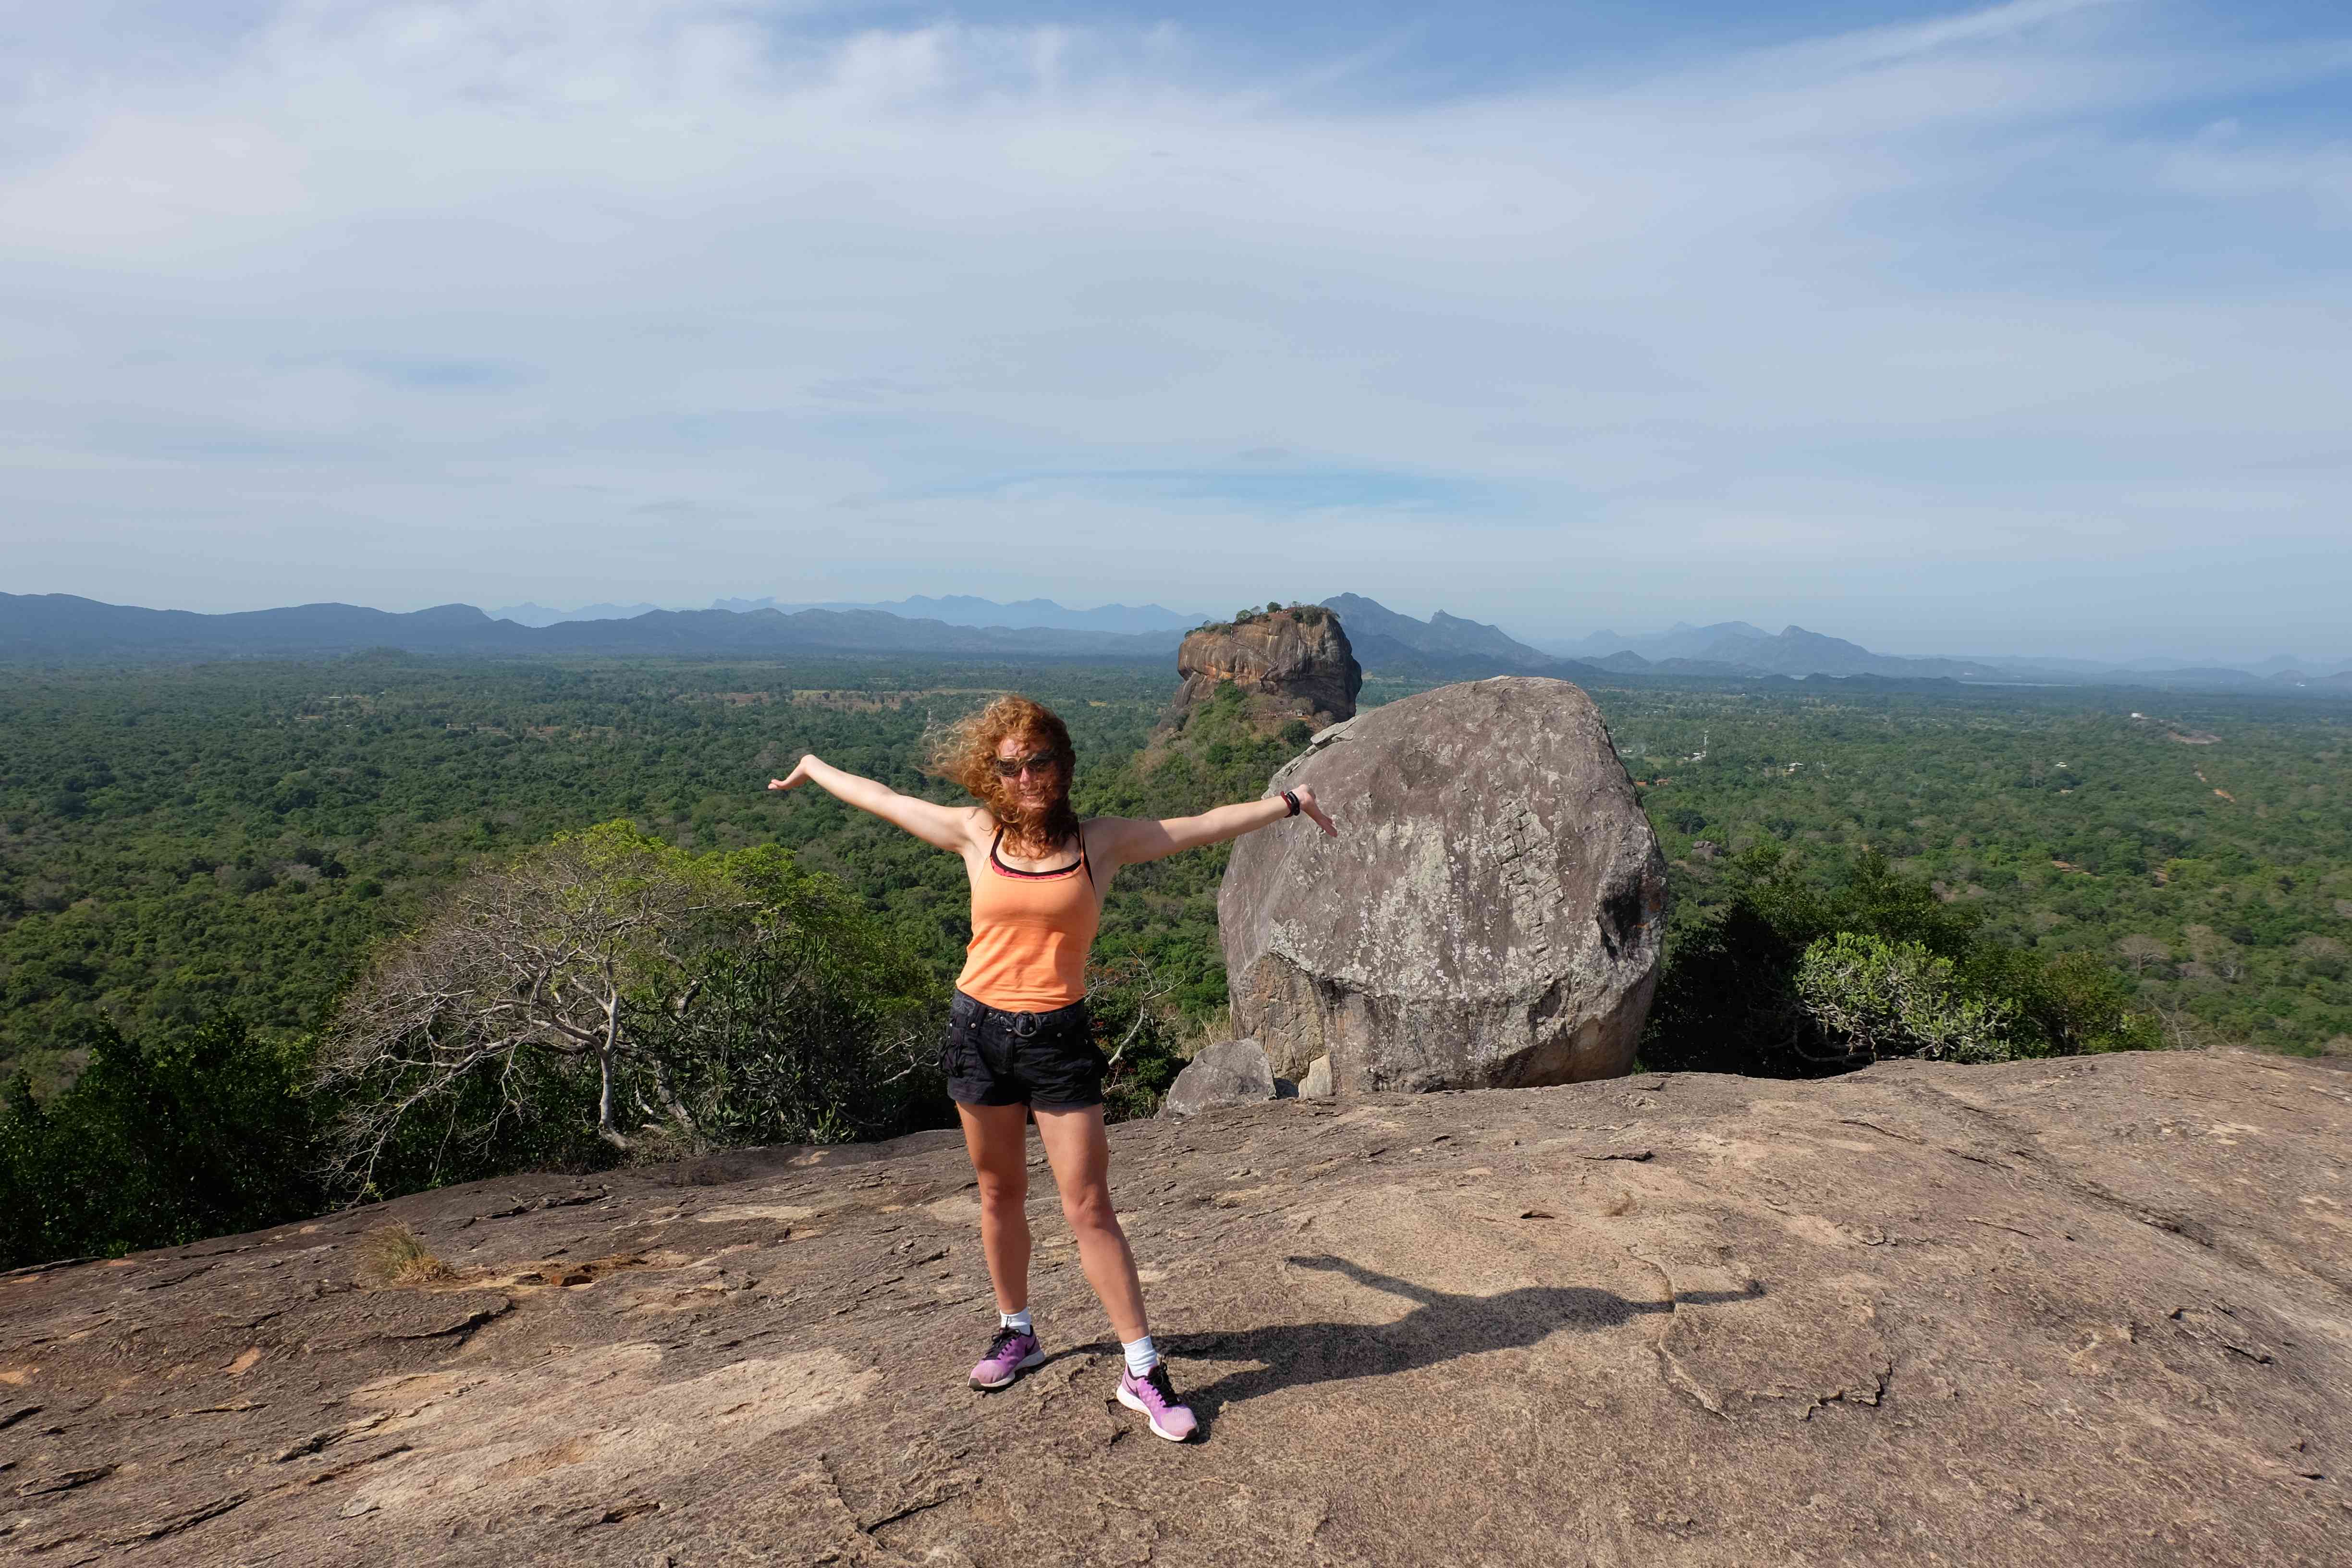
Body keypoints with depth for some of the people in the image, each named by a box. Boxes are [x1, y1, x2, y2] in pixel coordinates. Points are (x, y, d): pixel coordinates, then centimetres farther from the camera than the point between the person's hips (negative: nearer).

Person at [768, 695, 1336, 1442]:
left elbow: (1204, 826, 0)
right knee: (1000, 1193, 15)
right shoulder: (977, 835, 1)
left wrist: (1288, 803, -2)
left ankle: (1143, 1371, 7)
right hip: (980, 1029, 2)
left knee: (1089, 1208, -2)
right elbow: (882, 798, 14)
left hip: (1059, 1038, -2)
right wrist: (813, 767, 26)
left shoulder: (1103, 841, -2)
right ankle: (1016, 1333, 36)